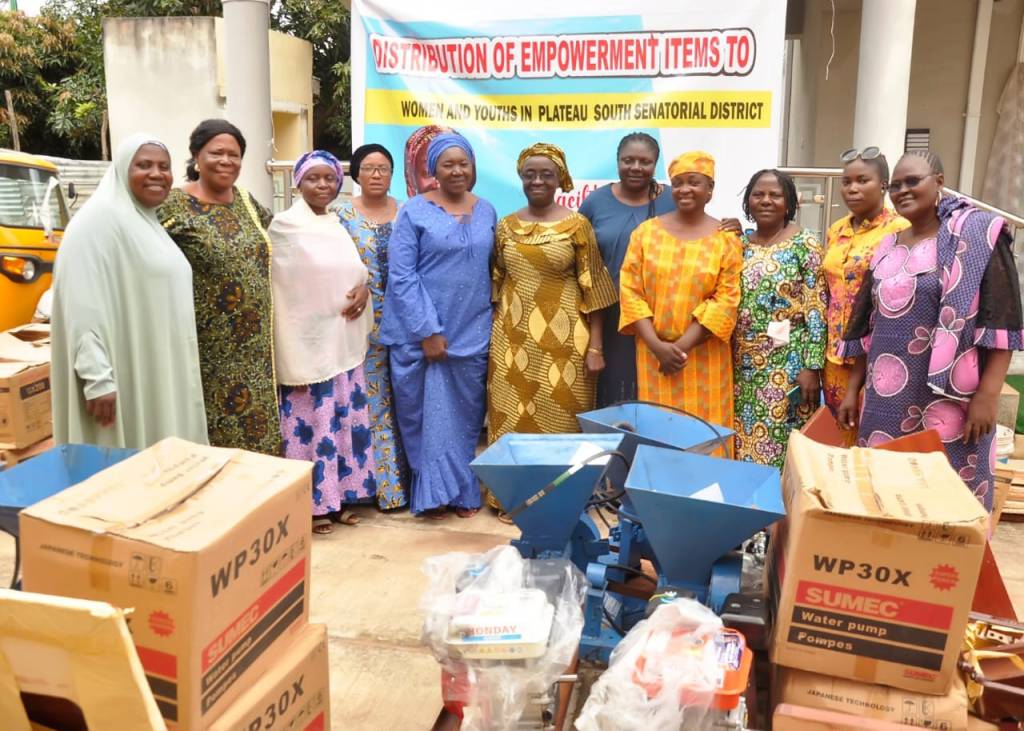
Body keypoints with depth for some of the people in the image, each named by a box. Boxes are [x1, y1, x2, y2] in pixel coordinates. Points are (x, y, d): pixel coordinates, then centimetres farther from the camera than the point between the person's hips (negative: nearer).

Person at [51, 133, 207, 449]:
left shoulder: (152, 223, 15)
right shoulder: (101, 218, -13)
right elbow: (84, 306, -21)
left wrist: (183, 375, 20)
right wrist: (98, 378, -26)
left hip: (162, 374, 9)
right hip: (126, 378, -9)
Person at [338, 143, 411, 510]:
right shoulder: (344, 215, 1)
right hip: (363, 321, -2)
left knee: (402, 399, 6)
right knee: (369, 399, 3)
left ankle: (402, 478, 18)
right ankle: (375, 481, 12)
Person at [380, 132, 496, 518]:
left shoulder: (486, 212, 8)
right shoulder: (414, 212, -5)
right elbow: (400, 276, -10)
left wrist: (492, 321, 6)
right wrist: (427, 330, -15)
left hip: (473, 333, 4)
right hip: (424, 333, -3)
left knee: (466, 414, 11)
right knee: (430, 414, 4)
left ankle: (465, 491, 24)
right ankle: (435, 491, 18)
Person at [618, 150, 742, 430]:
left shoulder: (726, 237, 0)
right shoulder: (646, 231, 4)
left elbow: (726, 299, -7)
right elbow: (630, 290, -1)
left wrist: (682, 346, -14)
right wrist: (658, 346, -12)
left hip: (704, 356, -1)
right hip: (653, 353, 1)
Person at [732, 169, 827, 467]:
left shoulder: (804, 243, -6)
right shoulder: (739, 243, 8)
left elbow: (817, 309, -9)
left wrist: (812, 366, -14)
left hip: (787, 363, -4)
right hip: (743, 363, 5)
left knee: (781, 442, -1)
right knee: (743, 440, 10)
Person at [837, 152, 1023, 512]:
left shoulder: (976, 233, -5)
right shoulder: (887, 248, 12)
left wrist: (988, 394, -17)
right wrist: (852, 389, 13)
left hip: (948, 399, -5)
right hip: (885, 400, 5)